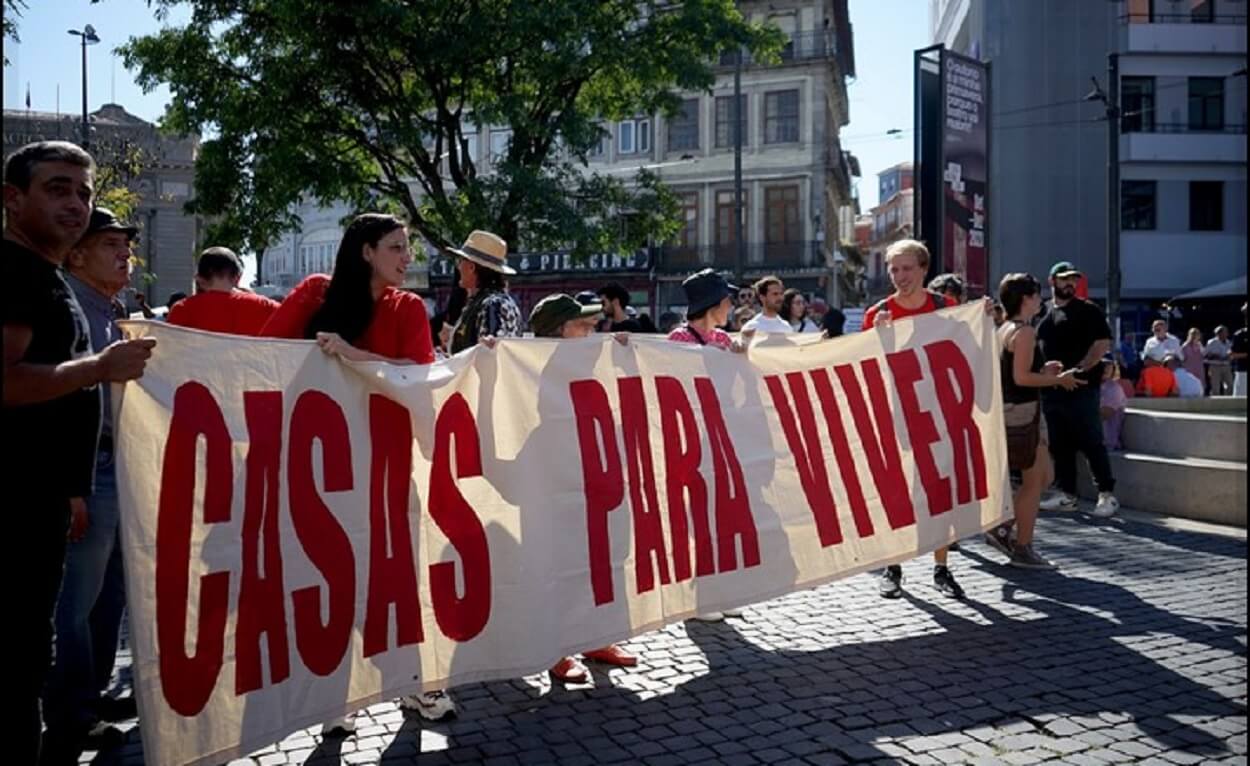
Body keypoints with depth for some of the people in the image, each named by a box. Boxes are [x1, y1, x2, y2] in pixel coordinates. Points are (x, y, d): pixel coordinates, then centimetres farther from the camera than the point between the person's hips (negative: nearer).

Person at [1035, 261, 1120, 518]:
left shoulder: (1087, 310, -1)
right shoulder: (1044, 313, 15)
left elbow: (1103, 343, -11)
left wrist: (1079, 370, -17)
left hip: (1081, 387, -6)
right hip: (1051, 388, 6)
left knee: (1091, 443, -5)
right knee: (1060, 445, 9)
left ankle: (1107, 494, 1)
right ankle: (1067, 494, 17)